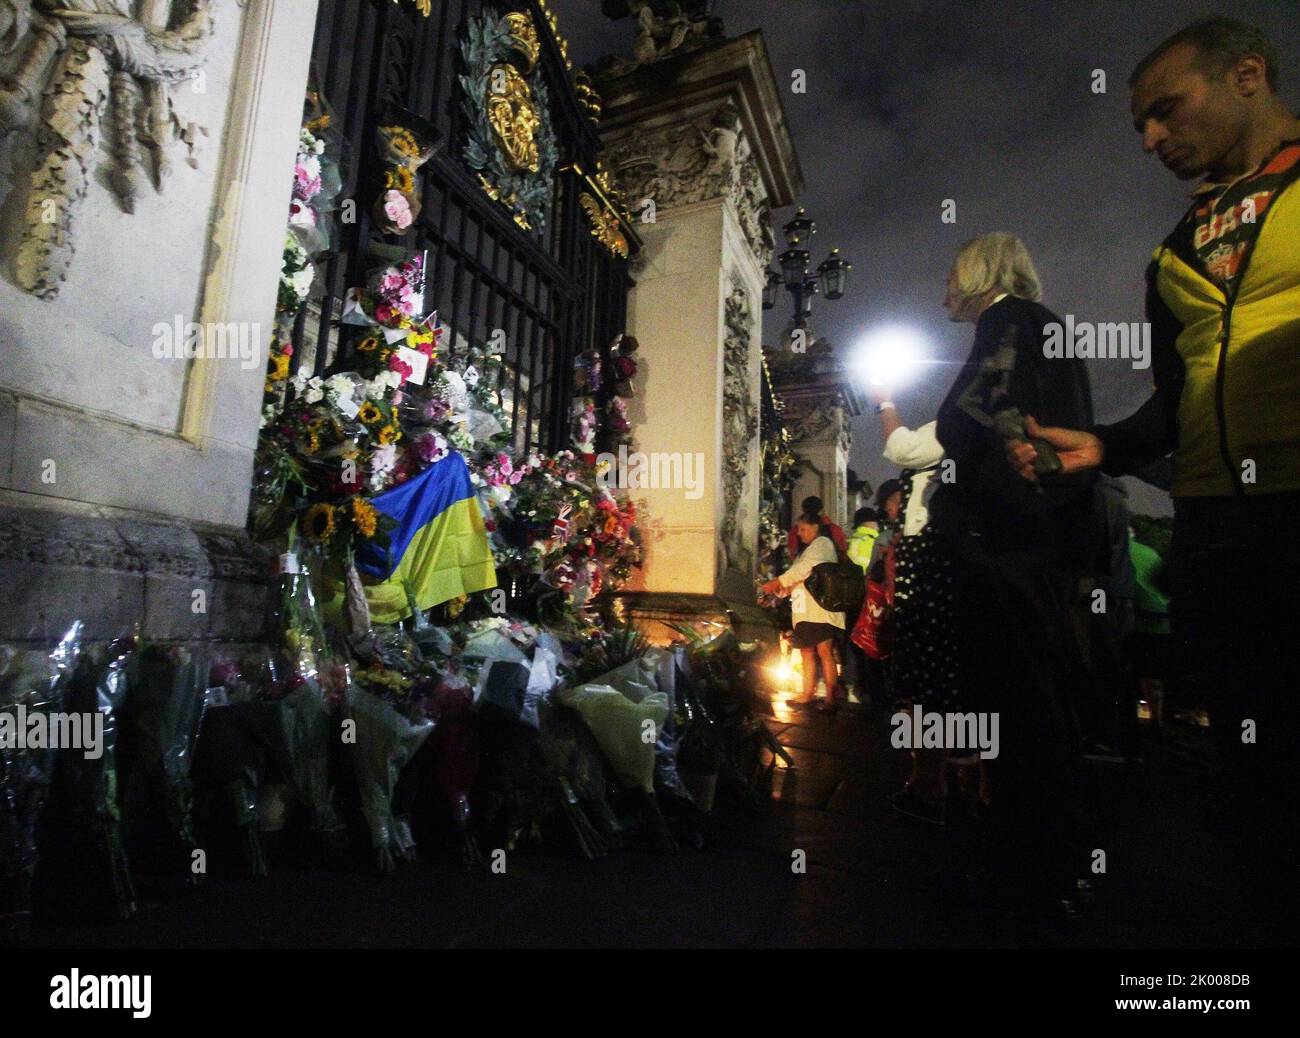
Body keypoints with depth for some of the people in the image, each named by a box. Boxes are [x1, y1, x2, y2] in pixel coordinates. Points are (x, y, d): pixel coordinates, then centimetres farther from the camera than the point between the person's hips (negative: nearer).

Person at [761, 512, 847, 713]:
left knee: (824, 652, -11)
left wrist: (778, 581, -13)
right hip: (804, 610, 9)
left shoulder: (823, 543, -1)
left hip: (821, 608, -9)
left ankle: (830, 698, -9)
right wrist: (778, 591, 5)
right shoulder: (806, 550, 26)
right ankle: (808, 695, 17)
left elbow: (804, 568, -14)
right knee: (807, 652, 11)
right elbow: (796, 579, 21)